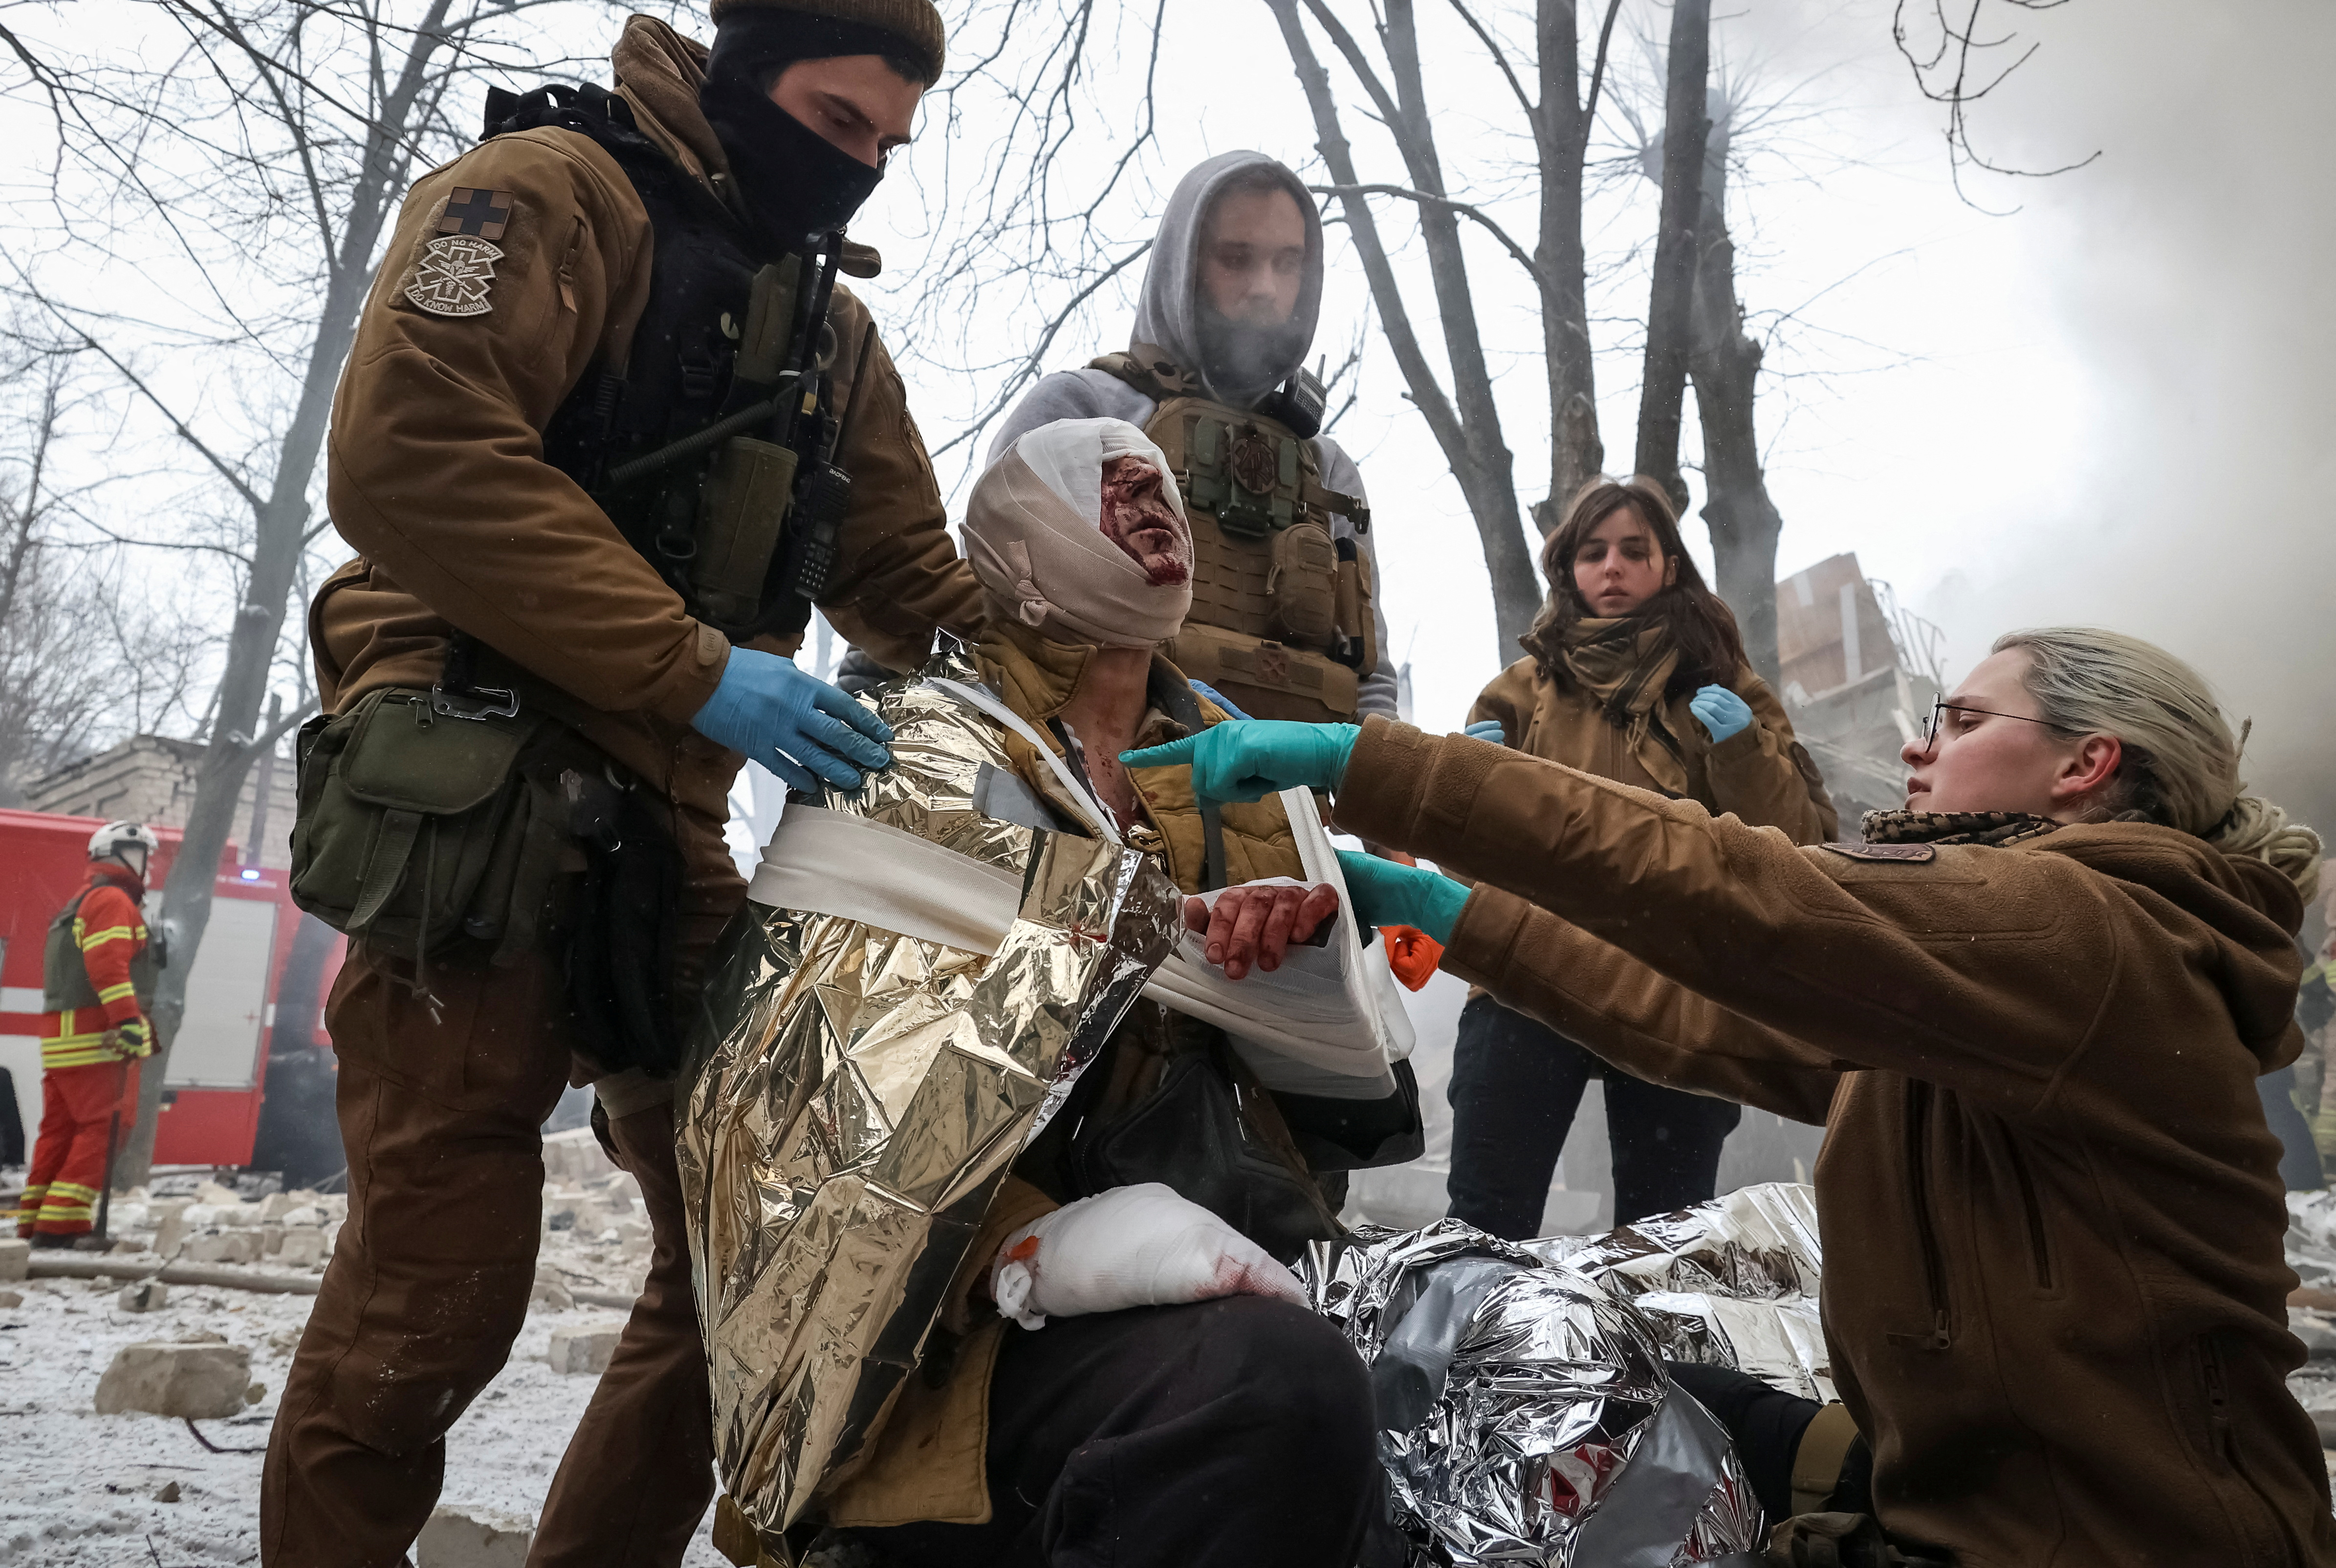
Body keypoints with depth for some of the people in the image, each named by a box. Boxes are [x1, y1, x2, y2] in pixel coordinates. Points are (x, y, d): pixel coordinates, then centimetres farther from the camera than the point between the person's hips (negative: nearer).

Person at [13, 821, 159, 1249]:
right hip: (95, 1041, -10)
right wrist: (129, 1020, -28)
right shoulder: (112, 900, -6)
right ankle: (62, 1224, -16)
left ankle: (34, 1225, 15)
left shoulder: (77, 905, 26)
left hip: (61, 1040, 10)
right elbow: (108, 965, -21)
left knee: (60, 1132, 12)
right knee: (104, 1129, -11)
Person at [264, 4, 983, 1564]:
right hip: (476, 791, -7)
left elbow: (914, 579, 18)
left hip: (668, 828, 7)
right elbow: (404, 449, -17)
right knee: (439, 1285, -6)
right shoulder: (553, 191, -2)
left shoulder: (833, 330, 20)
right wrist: (695, 666, -21)